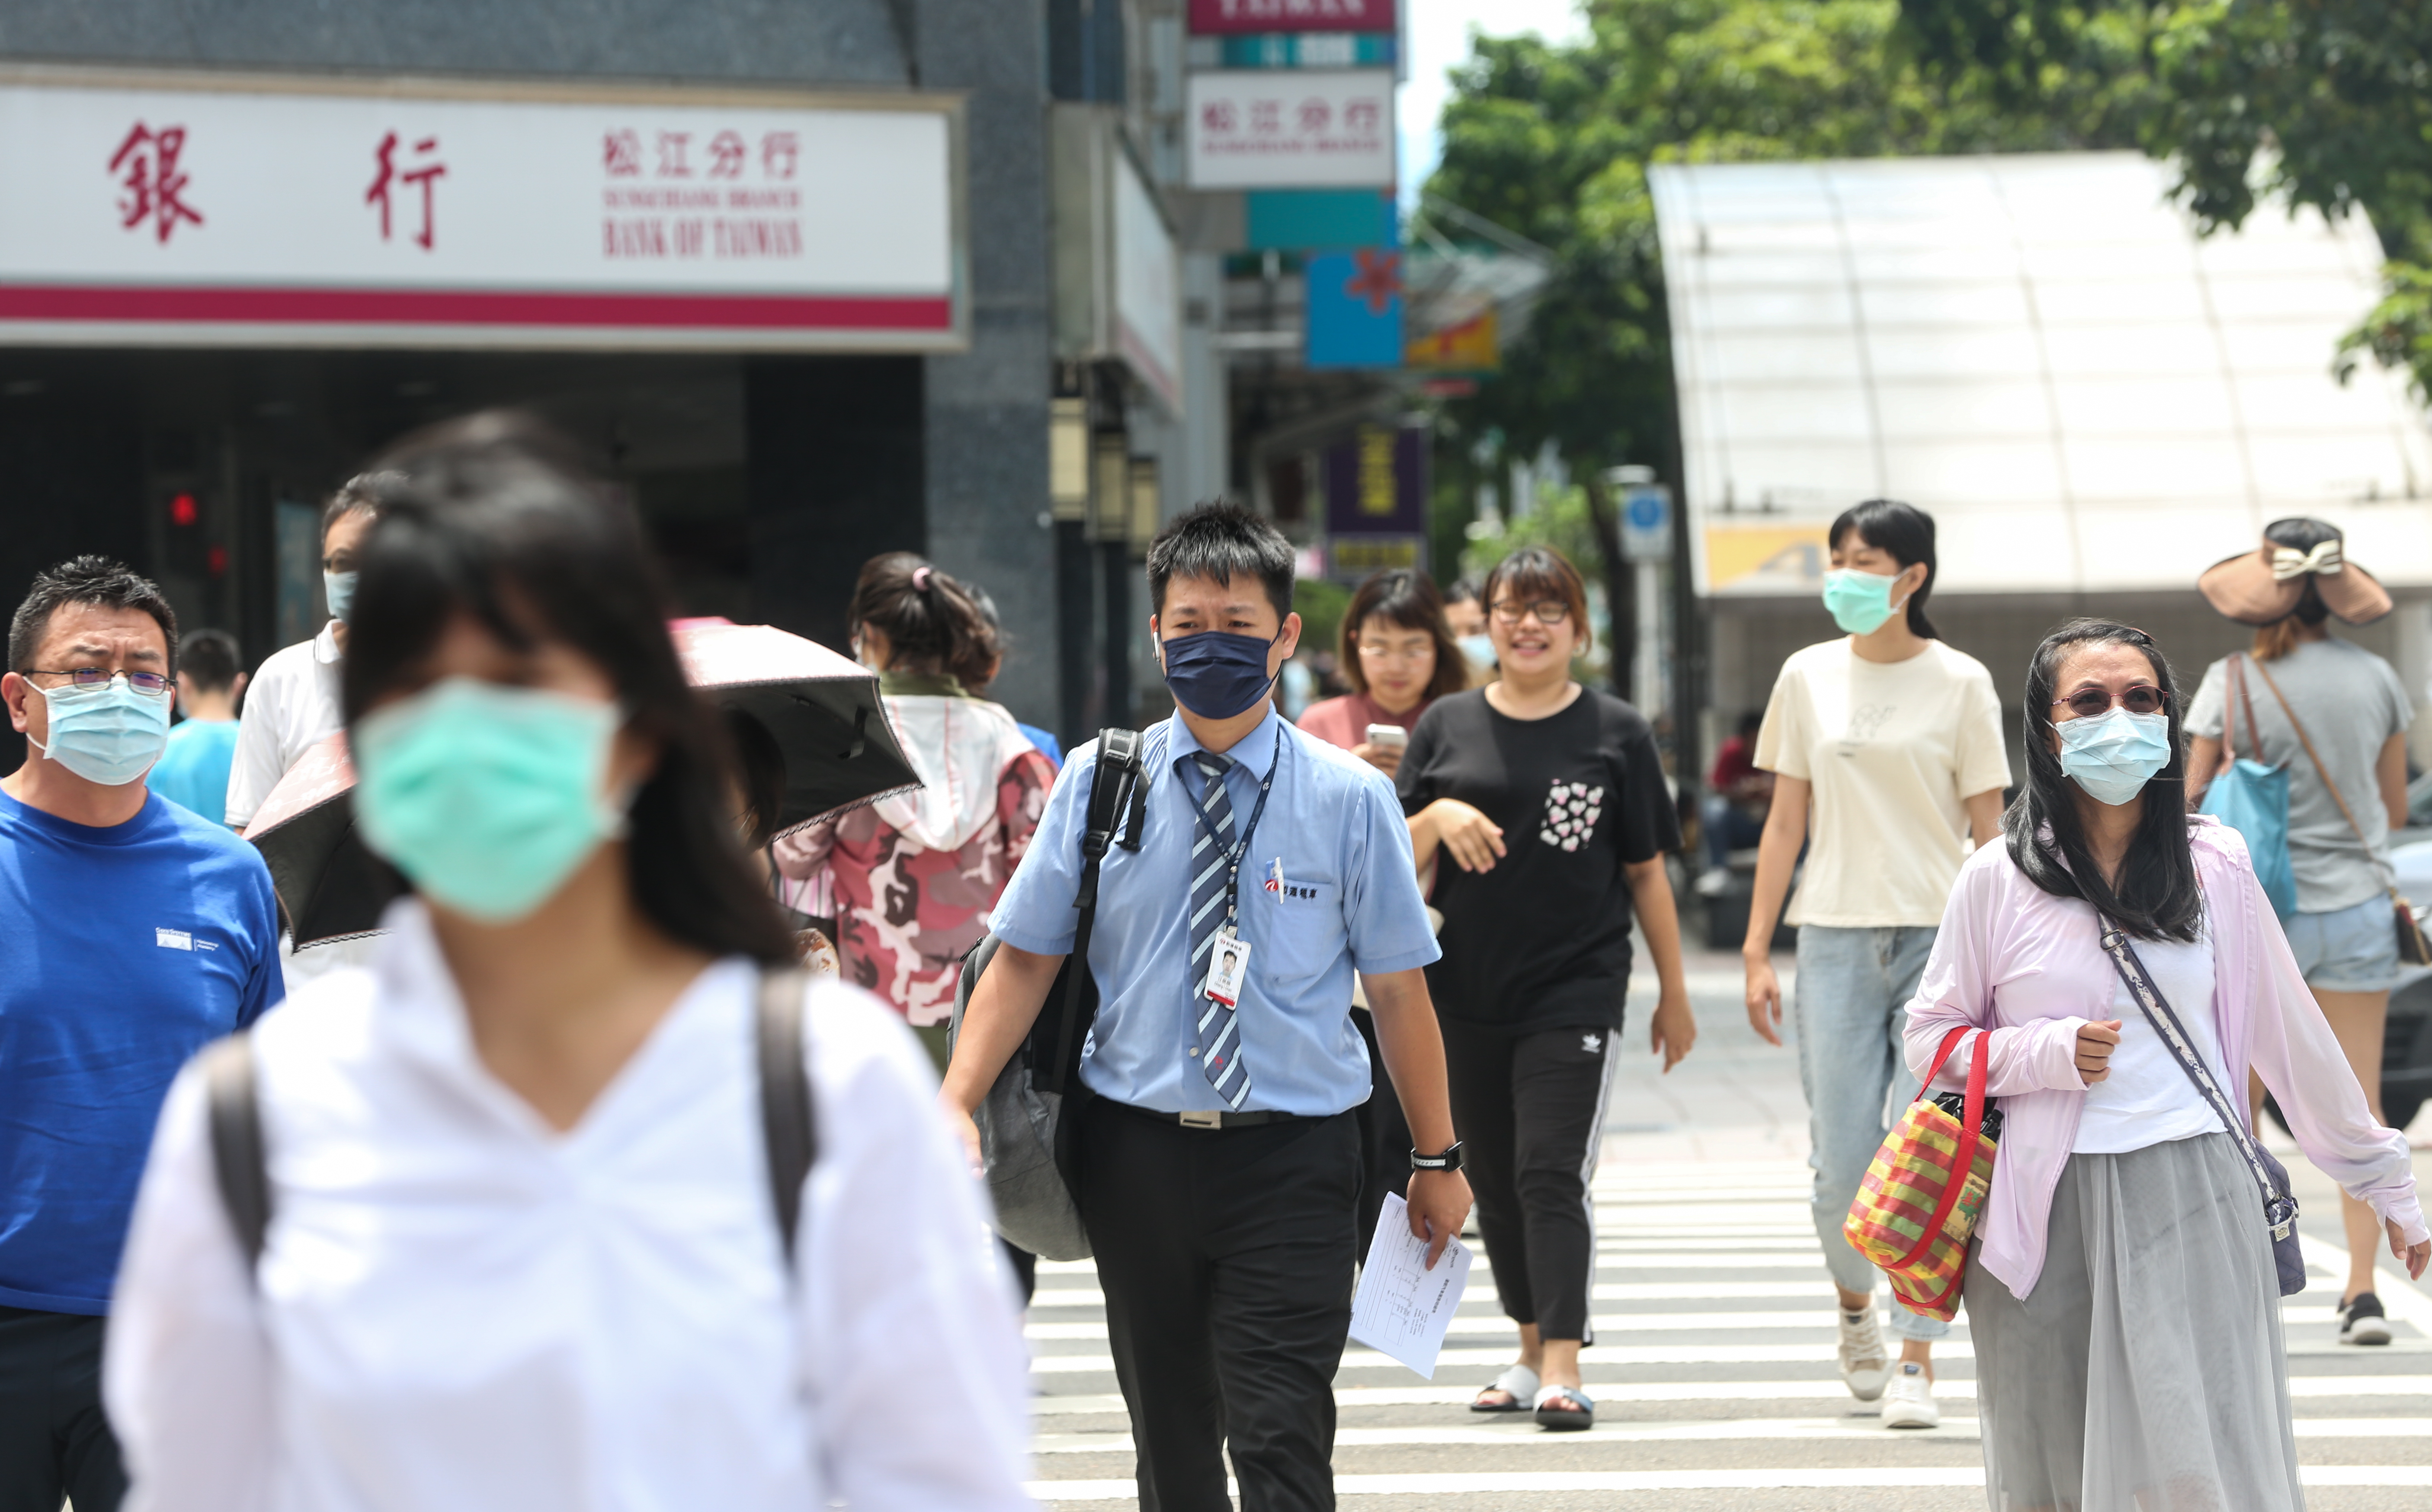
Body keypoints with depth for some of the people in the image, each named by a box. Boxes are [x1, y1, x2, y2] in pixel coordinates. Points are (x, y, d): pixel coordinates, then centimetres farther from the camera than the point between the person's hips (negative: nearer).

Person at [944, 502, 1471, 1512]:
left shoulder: (1349, 798, -2)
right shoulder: (1098, 782, 3)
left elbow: (1397, 985, 3)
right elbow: (1026, 956, 4)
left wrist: (1437, 1159, 8)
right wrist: (957, 1103, -8)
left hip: (1290, 1161, -2)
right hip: (1135, 1151, 3)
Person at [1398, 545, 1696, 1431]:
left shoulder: (1616, 733, 3)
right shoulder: (1448, 727, 8)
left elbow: (1646, 871, 6)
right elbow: (1400, 860, 8)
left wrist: (1674, 994, 7)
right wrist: (1438, 816, -13)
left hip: (1576, 991, -3)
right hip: (1466, 993, 3)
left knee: (1553, 1173, -13)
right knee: (1495, 1182, 11)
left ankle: (1565, 1368, -15)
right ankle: (1534, 1350, 25)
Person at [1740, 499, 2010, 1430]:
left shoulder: (1960, 683, 2)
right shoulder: (1808, 677, 9)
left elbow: (1988, 830, 2)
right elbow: (1786, 822, 11)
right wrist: (1757, 949, 7)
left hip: (1939, 936, -2)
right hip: (1836, 935, 2)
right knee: (1842, 1162, -1)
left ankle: (1915, 1365, -1)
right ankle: (1855, 1309, 29)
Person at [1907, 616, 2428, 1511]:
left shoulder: (2213, 868, 5)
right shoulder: (1999, 879, 1)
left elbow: (2291, 1036, 12)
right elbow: (1932, 1036, 8)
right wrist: (2044, 1054, -10)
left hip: (2191, 1204, 0)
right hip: (2047, 1209, 0)